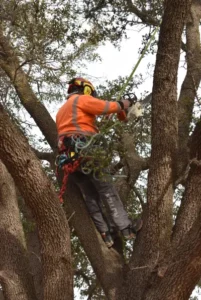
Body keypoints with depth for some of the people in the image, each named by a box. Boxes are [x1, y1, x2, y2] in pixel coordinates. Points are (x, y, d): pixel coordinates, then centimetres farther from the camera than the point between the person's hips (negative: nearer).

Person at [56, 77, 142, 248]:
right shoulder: (81, 99, 5)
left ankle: (105, 234, 0)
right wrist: (122, 105, 16)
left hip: (70, 156, 8)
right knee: (107, 190, -7)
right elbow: (106, 107, -1)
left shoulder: (61, 111, 32)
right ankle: (126, 227, -10)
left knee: (90, 196, 6)